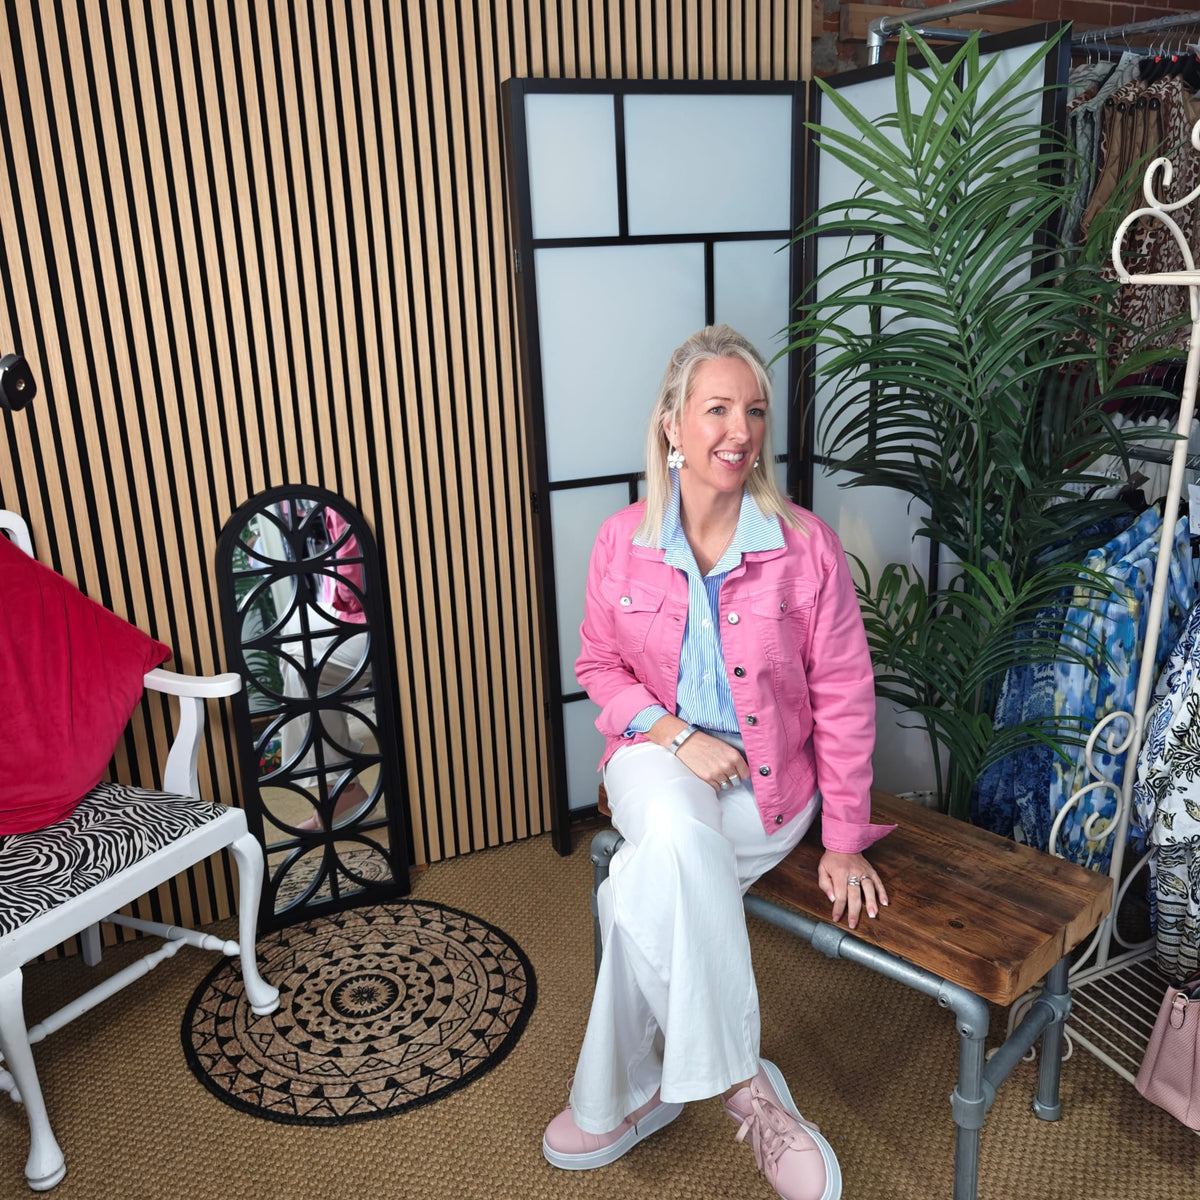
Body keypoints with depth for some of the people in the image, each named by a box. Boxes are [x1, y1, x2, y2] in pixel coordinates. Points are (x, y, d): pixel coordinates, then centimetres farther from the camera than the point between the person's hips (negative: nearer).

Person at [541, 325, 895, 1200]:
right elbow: (600, 666, 5)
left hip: (764, 780, -1)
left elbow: (843, 698, -6)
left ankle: (629, 1094, -1)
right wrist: (677, 735, -13)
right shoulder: (623, 542, -5)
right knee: (679, 842, -33)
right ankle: (745, 1084, -17)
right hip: (657, 757, 2)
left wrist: (844, 839, -5)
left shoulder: (806, 546, -12)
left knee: (646, 892, -26)